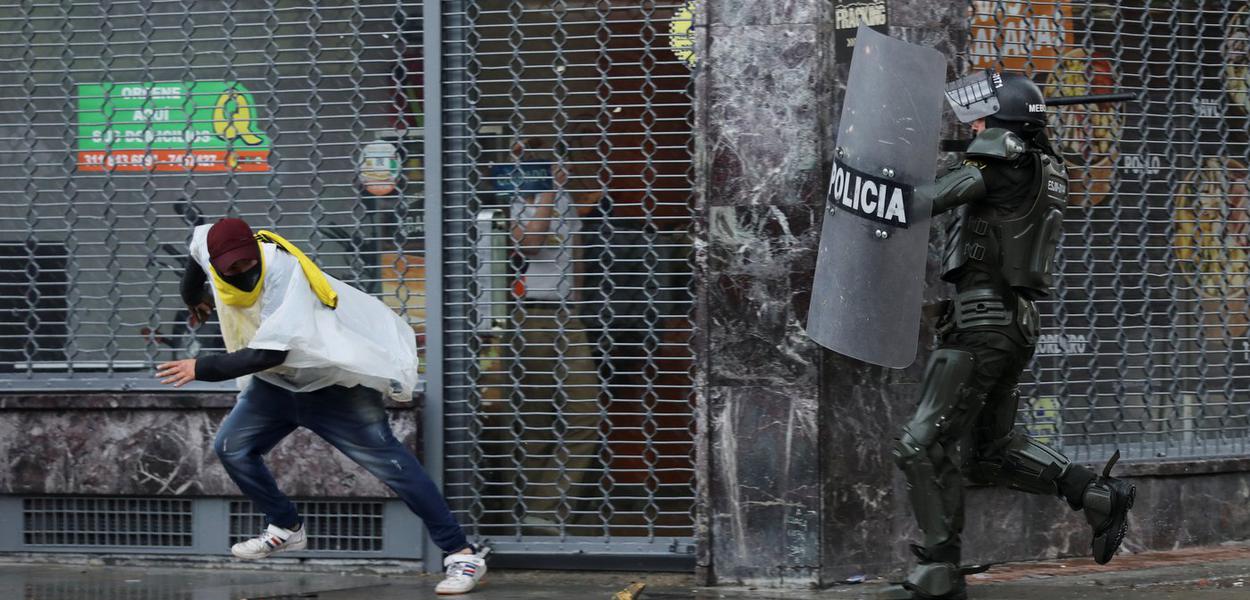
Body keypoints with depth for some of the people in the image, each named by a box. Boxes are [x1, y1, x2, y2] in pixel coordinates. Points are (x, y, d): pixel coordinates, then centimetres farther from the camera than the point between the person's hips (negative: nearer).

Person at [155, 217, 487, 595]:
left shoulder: (284, 275, -33)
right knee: (231, 448, 1)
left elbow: (270, 353, -39)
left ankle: (462, 554, -16)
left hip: (335, 384, -7)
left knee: (389, 462, -15)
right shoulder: (208, 245, -12)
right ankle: (287, 530, 19)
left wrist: (202, 368, -34)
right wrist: (192, 298, 28)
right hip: (276, 382, 8)